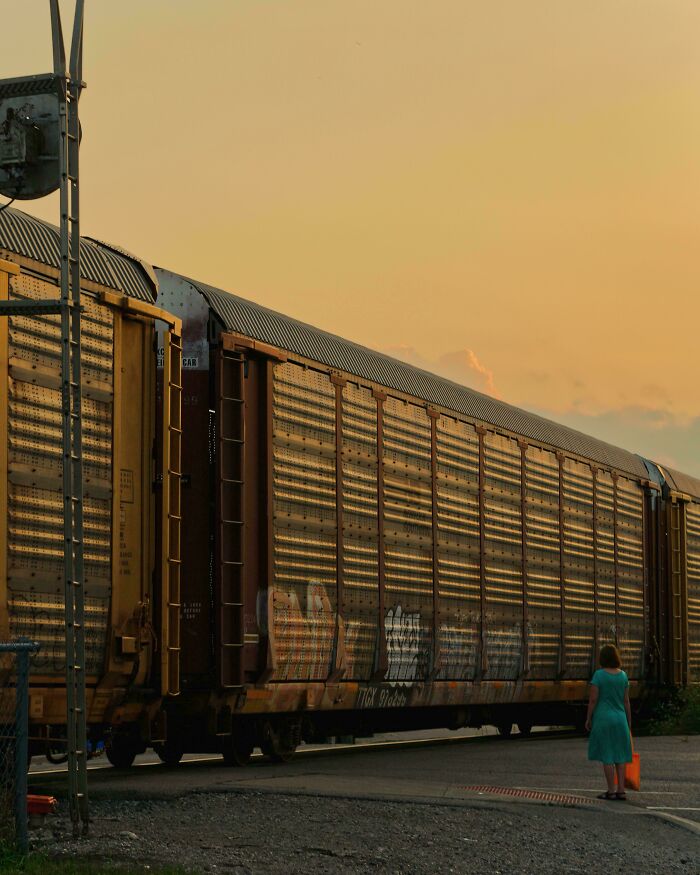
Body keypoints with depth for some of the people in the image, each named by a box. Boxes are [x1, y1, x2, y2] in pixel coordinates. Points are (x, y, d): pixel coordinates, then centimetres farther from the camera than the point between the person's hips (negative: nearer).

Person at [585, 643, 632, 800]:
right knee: (619, 755, 9)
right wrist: (629, 722, 13)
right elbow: (626, 701, 5)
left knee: (606, 756, 0)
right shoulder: (623, 675, 3)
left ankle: (611, 791, 1)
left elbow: (593, 699, -11)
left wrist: (588, 719, -1)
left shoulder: (599, 675, -10)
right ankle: (621, 790, 6)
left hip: (603, 718, -4)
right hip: (620, 718, 4)